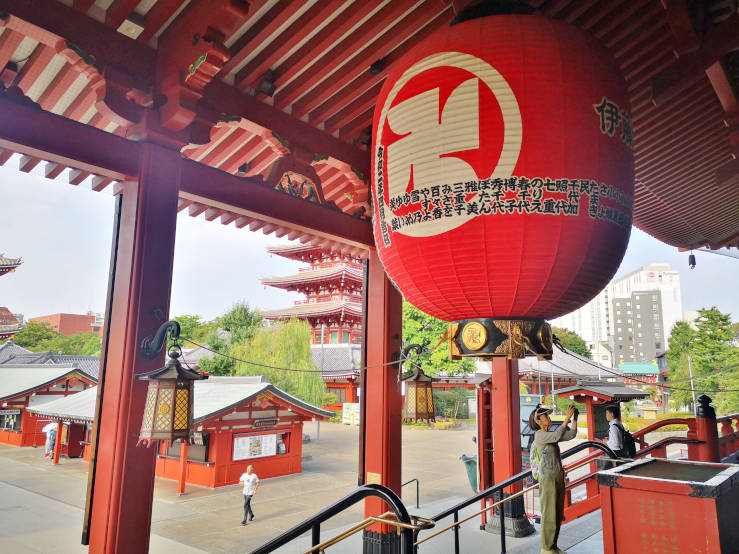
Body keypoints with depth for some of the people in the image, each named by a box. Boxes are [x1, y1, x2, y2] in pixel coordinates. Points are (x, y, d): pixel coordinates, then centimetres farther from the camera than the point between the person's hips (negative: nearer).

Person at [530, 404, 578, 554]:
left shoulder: (551, 435, 12)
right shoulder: (539, 435, -12)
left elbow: (571, 435, 8)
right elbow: (557, 436, -26)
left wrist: (574, 419, -2)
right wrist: (567, 418, -22)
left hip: (558, 478, 8)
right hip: (547, 479, -8)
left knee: (558, 515, 14)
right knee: (549, 515, -1)